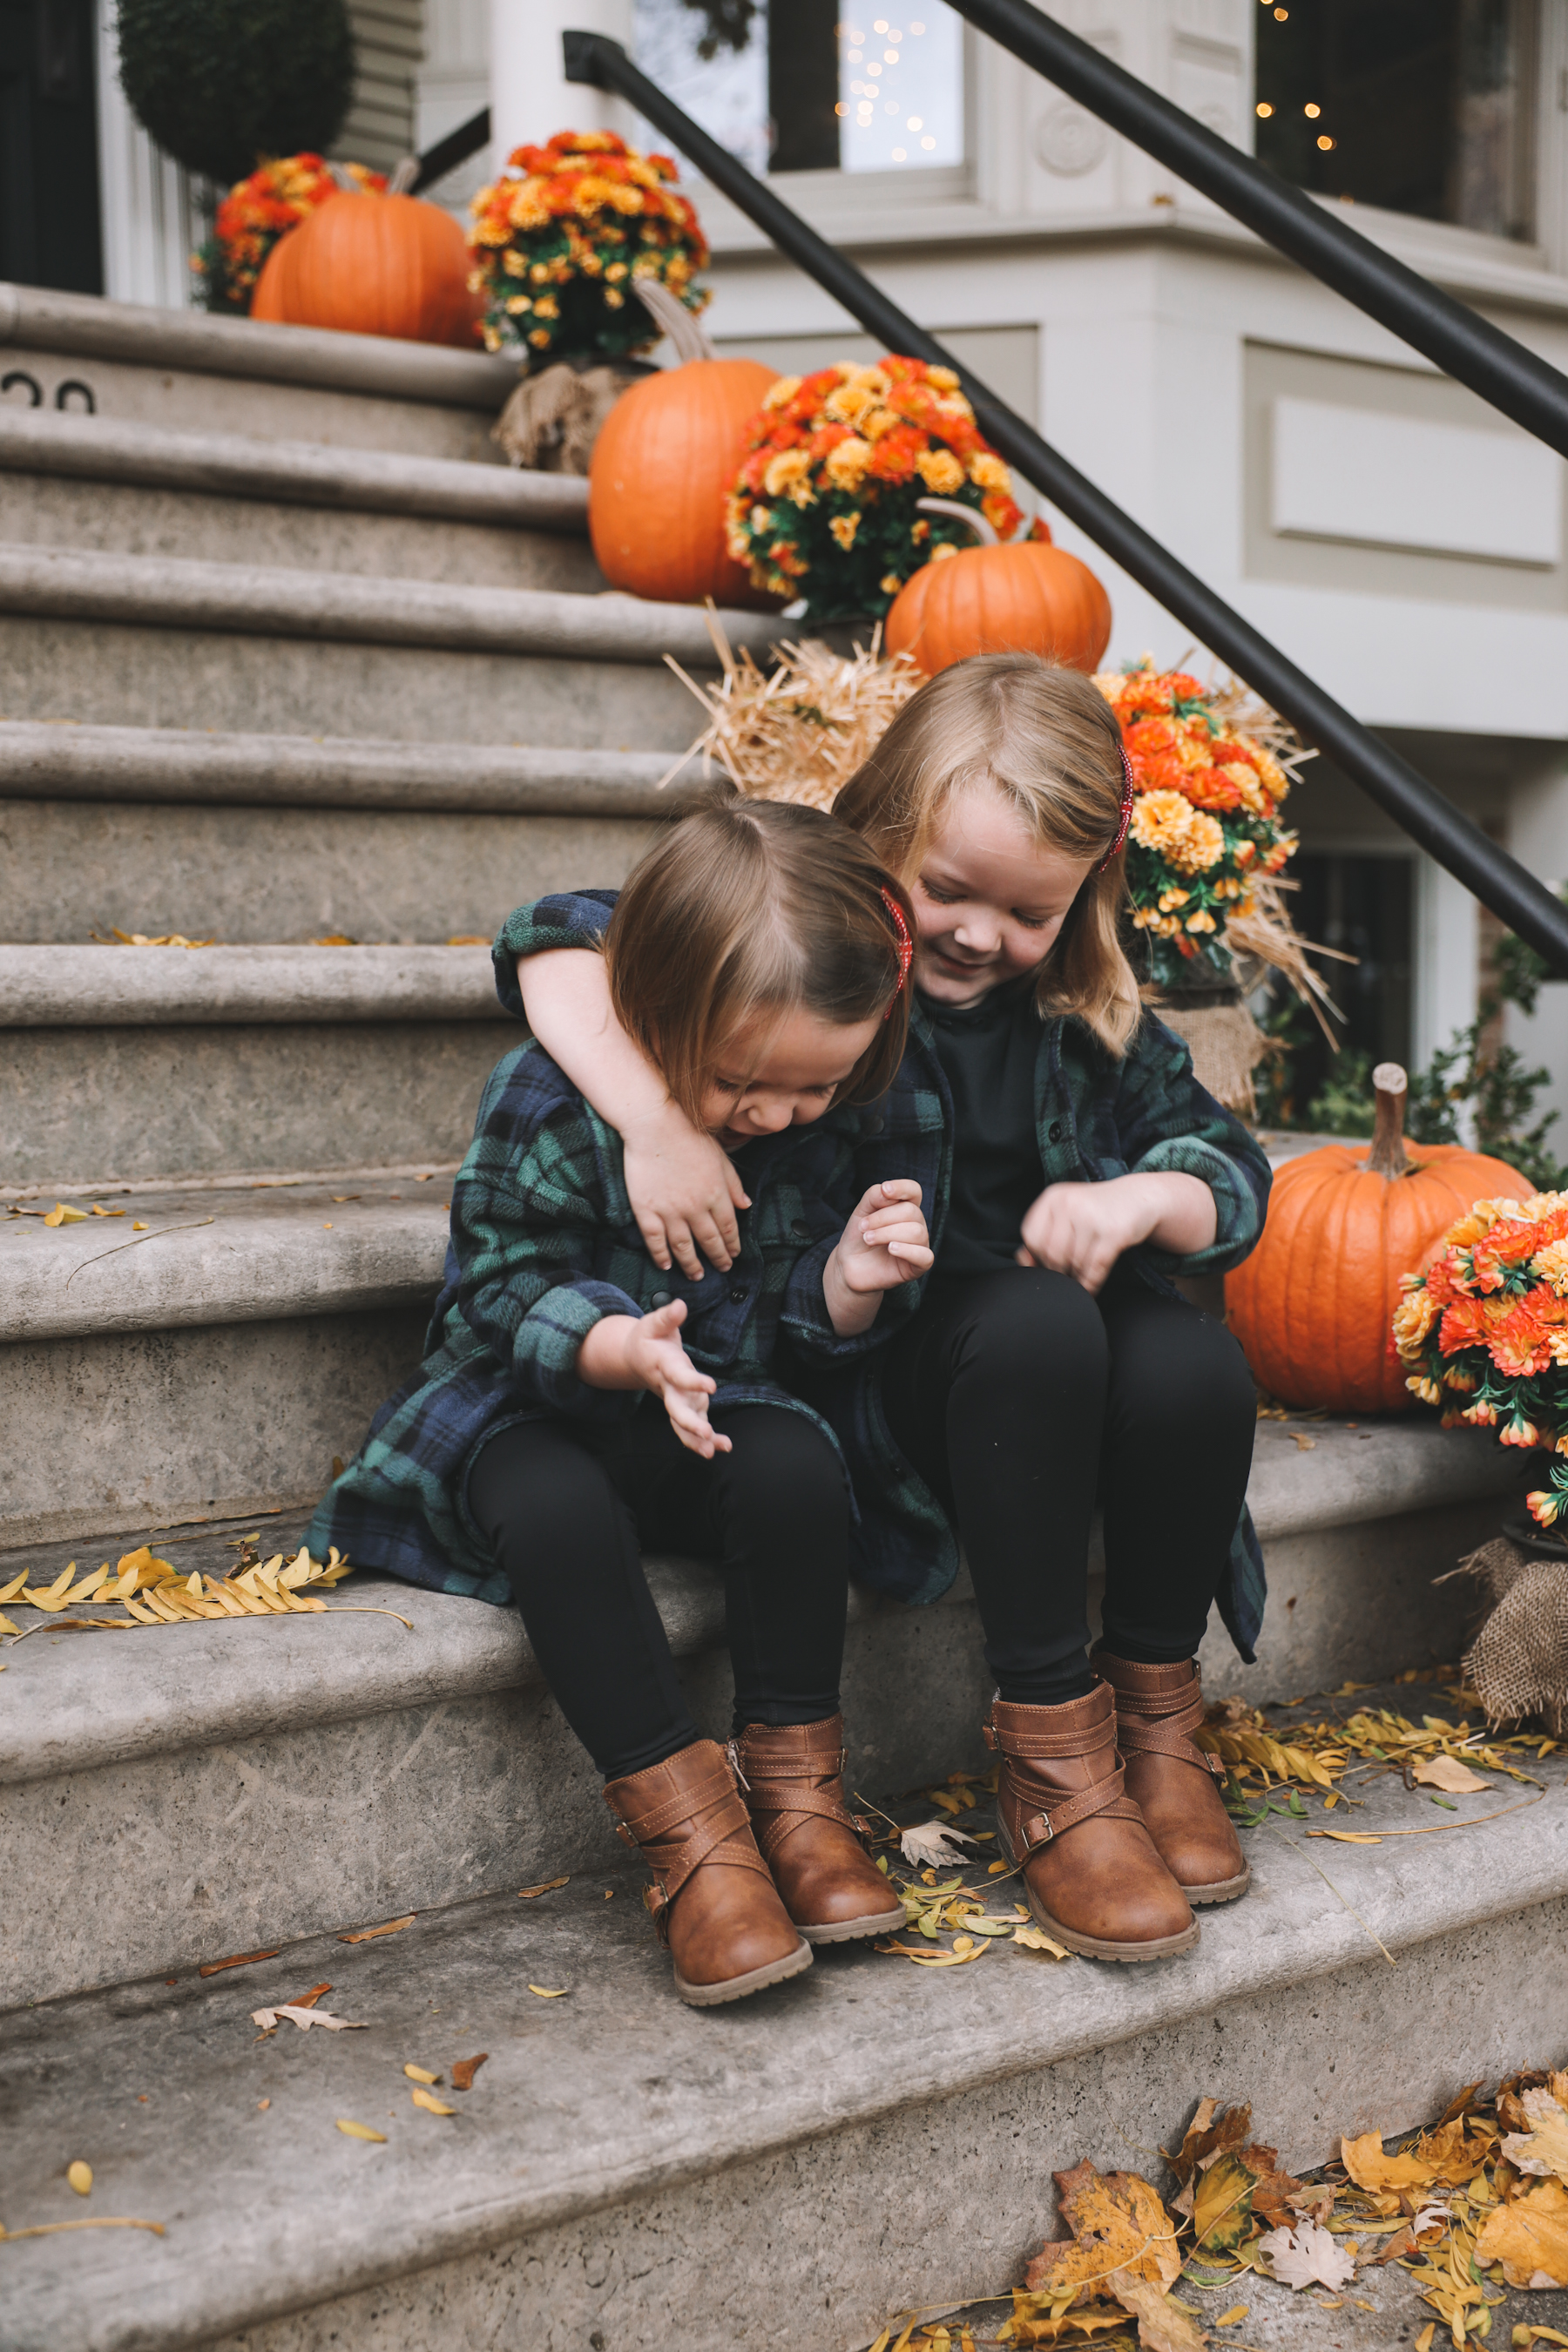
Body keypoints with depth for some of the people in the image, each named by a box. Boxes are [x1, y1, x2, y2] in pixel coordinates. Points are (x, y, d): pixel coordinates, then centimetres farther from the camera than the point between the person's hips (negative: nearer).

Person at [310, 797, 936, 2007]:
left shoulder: (833, 1124, -7)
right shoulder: (550, 1097, -20)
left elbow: (806, 1325, 2)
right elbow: (509, 1293, -16)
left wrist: (851, 1282, -22)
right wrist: (625, 1347, -36)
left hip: (716, 1408, 3)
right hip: (526, 1408, -3)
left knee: (797, 1469, -29)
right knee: (558, 1509, -35)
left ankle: (795, 1790, -14)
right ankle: (685, 1828, -27)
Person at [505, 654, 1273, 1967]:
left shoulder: (1090, 1020, 7)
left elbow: (1237, 1179, 11)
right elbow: (561, 940, -17)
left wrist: (1146, 1199, -13)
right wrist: (658, 1120, -33)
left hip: (1060, 1347, 4)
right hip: (871, 1359, -4)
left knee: (1195, 1370, -27)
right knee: (1036, 1327, -35)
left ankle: (1155, 1715, -2)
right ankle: (1049, 1750, -22)